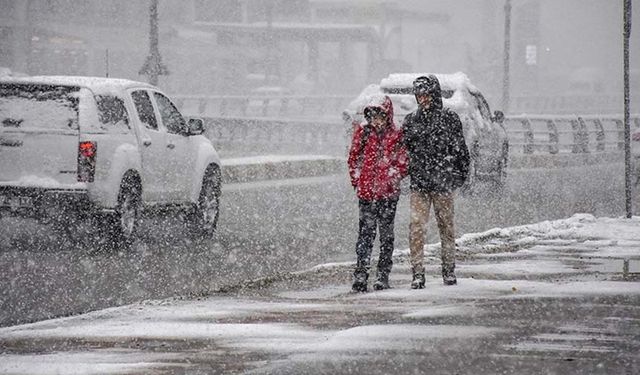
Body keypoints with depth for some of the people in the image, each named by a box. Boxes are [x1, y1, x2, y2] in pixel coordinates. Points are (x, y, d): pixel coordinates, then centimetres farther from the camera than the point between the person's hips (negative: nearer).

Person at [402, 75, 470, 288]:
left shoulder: (449, 119, 1)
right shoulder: (411, 121, 9)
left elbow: (461, 149, 4)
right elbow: (402, 149, 16)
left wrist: (462, 175, 2)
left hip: (443, 183, -2)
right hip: (418, 183, 2)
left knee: (446, 226, 8)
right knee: (416, 227, -9)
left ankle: (449, 270, 20)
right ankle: (417, 273, -9)